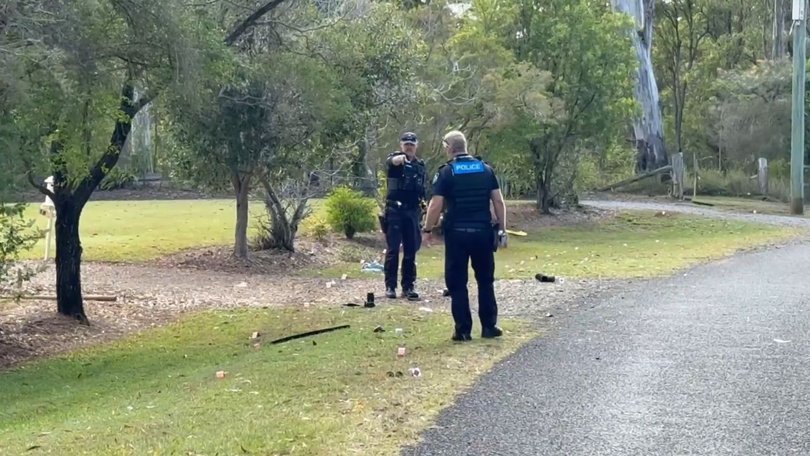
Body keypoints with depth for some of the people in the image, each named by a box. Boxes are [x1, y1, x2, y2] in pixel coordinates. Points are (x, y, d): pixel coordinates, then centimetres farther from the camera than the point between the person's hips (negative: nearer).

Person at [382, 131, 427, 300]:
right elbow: (391, 161, -28)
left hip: (412, 211, 4)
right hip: (394, 210, -4)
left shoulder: (420, 165, 13)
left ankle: (408, 286, 10)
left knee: (411, 251, 5)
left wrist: (422, 210, 12)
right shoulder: (395, 158, -2)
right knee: (392, 249, -3)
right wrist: (398, 159, -51)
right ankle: (390, 286, 2)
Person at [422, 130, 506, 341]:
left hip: (457, 233, -3)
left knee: (457, 282, 5)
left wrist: (427, 230, -1)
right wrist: (502, 229, 9)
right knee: (486, 281, 14)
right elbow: (498, 201, 3)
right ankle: (489, 326, 16)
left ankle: (463, 330, 5)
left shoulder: (446, 172, -4)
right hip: (482, 232, 3)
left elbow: (436, 205, -10)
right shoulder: (486, 169, 6)